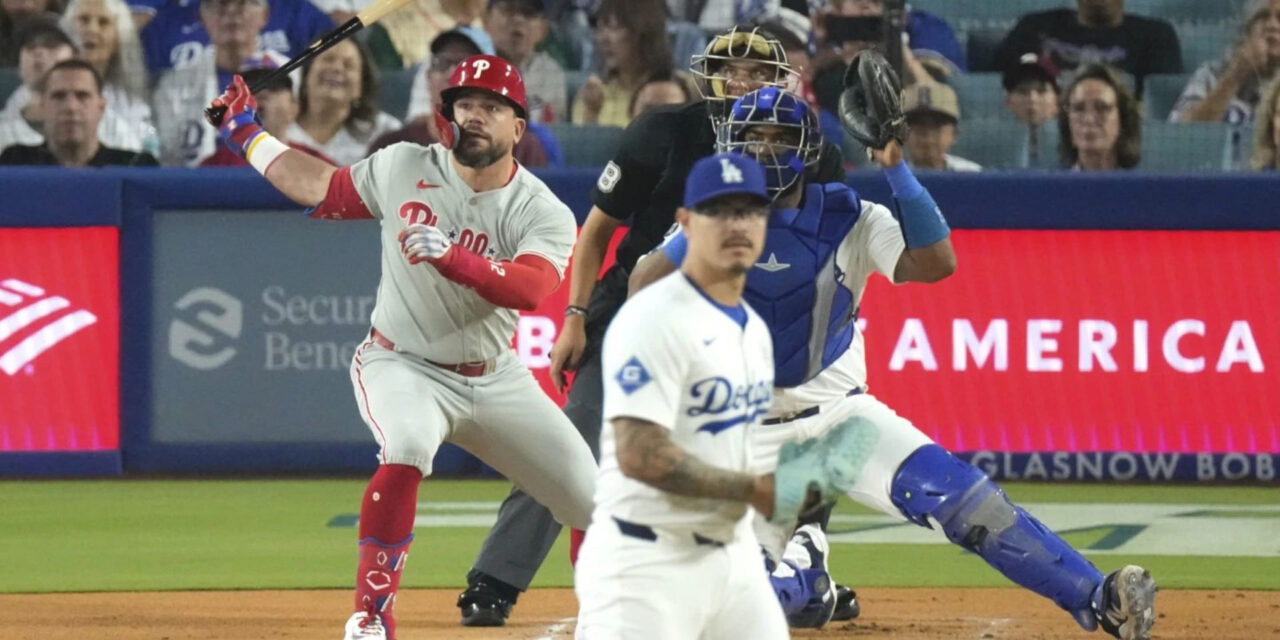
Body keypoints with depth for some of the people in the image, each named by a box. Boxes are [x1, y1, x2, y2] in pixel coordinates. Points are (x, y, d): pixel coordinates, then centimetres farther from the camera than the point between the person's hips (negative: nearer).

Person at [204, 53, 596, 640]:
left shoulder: (544, 214, -13)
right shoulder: (403, 169, -7)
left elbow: (529, 289, -32)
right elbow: (322, 189, 9)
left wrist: (449, 256, -46)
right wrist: (245, 134, 10)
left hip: (495, 378, 2)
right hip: (403, 366, -2)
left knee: (594, 503, 2)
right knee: (405, 450, -35)